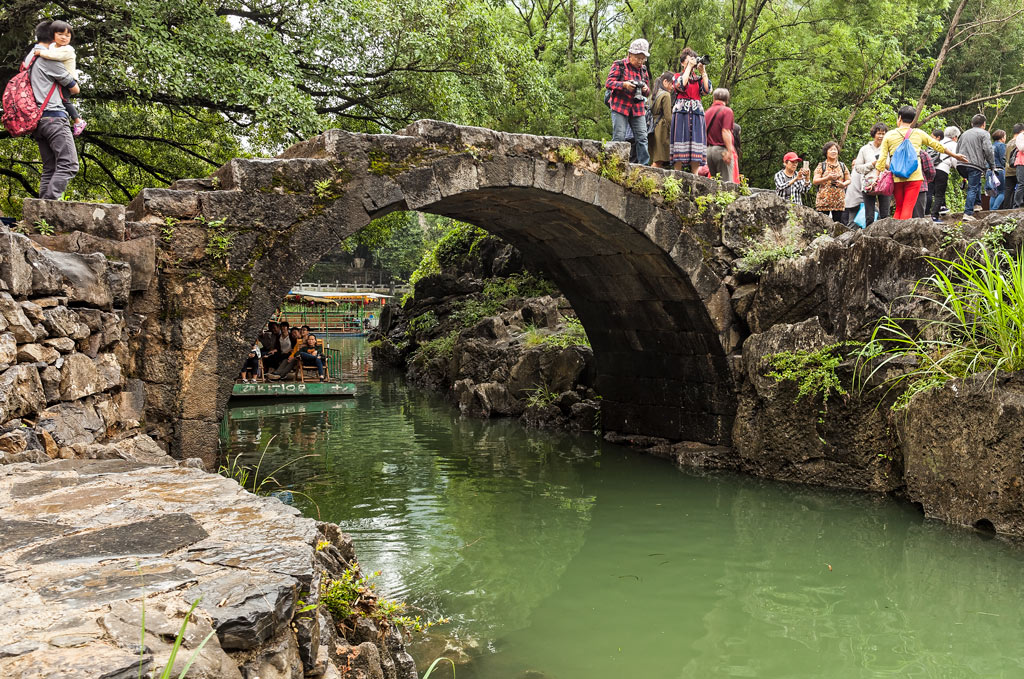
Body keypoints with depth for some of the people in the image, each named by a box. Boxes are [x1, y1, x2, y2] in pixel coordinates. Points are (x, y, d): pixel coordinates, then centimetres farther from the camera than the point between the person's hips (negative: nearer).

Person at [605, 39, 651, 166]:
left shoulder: (643, 69, 15)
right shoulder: (619, 65, -1)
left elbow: (648, 91, 20)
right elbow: (608, 83, -8)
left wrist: (645, 89, -5)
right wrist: (624, 85, -24)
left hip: (638, 108, 5)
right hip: (620, 106, -5)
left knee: (642, 138, -1)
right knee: (619, 137, -8)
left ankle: (644, 165, 2)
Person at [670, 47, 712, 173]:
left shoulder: (698, 79, 18)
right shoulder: (677, 76, 10)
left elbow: (707, 90, 1)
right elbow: (681, 85, -12)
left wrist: (703, 71, 2)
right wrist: (689, 66, -5)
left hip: (696, 113, 3)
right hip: (681, 111, -3)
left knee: (696, 141, -4)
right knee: (681, 140, -9)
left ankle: (695, 175, -6)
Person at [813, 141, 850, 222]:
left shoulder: (842, 166, 14)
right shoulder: (821, 166, 6)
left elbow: (848, 180, 17)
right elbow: (815, 181, -1)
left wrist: (843, 184, -6)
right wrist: (827, 178, -15)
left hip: (839, 200, 3)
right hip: (824, 200, -3)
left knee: (838, 223, 0)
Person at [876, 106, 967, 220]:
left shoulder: (889, 135, 6)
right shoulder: (918, 133, 9)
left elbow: (882, 159, 2)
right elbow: (938, 146, 18)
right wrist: (955, 155, 31)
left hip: (896, 178, 1)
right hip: (914, 176, -1)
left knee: (899, 208, 12)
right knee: (908, 208, -5)